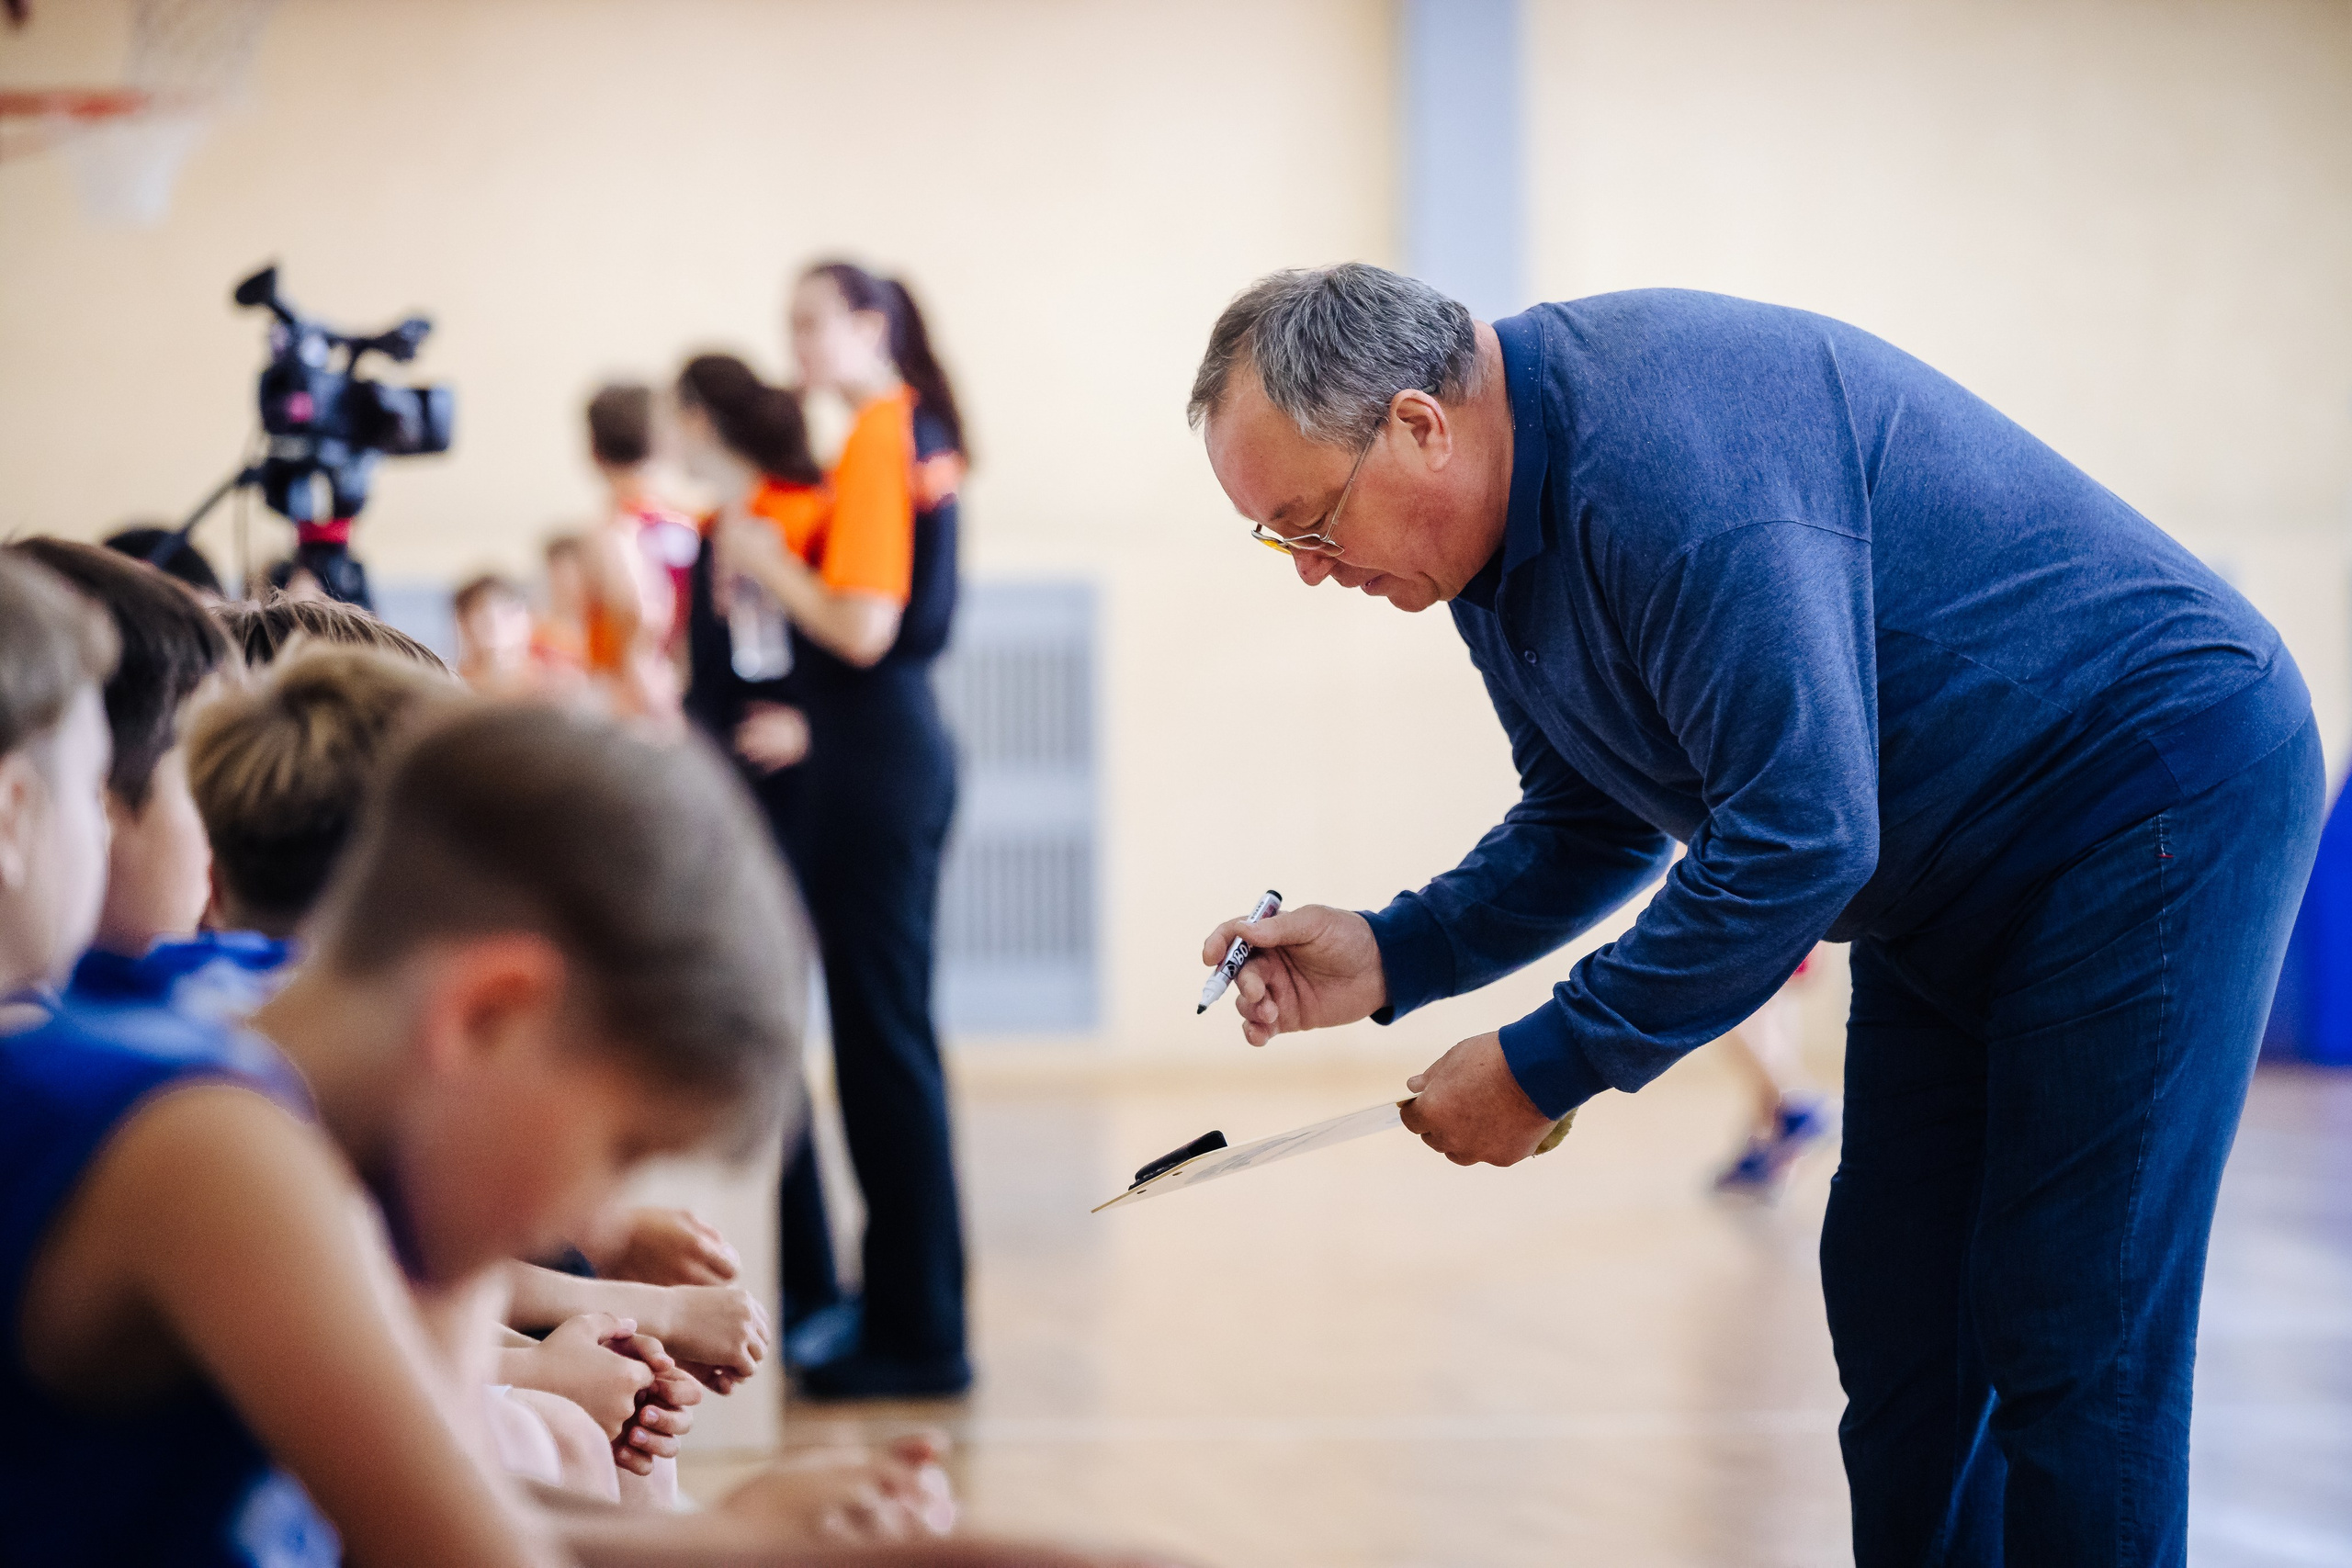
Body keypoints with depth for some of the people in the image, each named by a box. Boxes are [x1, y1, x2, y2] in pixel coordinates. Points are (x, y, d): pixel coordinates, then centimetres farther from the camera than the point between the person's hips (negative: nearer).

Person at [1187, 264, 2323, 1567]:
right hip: (1953, 883, 10)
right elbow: (1596, 823, 14)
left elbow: (1801, 832, -31)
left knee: (2068, 1349, -10)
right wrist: (1389, 957, -2)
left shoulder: (1664, 449, -29)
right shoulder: (1496, 532, 3)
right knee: (1894, 1314, 7)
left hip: (2161, 792, -10)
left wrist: (1547, 1066, -23)